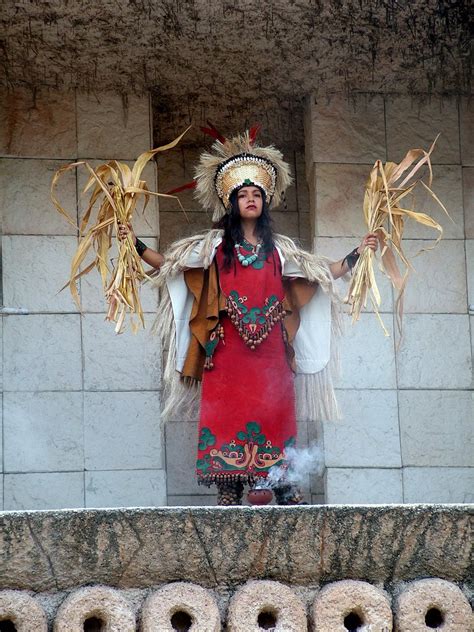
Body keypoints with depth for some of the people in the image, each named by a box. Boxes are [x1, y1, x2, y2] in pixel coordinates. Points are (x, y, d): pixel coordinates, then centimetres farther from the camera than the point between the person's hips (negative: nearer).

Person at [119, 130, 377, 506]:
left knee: (275, 415, -3)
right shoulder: (215, 245, 10)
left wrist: (357, 255, 9)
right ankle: (229, 488, -7)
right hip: (227, 348, -1)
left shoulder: (279, 249, 15)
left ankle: (285, 487, -1)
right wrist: (137, 246, -4)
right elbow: (169, 264, 6)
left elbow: (326, 273, 17)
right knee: (227, 414, -7)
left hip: (269, 349, 2)